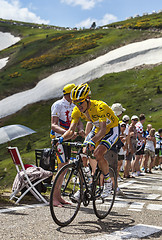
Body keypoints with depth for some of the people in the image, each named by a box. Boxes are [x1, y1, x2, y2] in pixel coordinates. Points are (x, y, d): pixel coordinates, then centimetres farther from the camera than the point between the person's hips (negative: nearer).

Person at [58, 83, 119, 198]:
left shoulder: (99, 107, -34)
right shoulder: (77, 110, -15)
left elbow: (103, 130, -42)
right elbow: (71, 130, -18)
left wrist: (93, 141, -59)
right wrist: (61, 139, -38)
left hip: (112, 129, -6)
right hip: (98, 130, 6)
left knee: (98, 154, -25)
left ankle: (108, 182, -5)